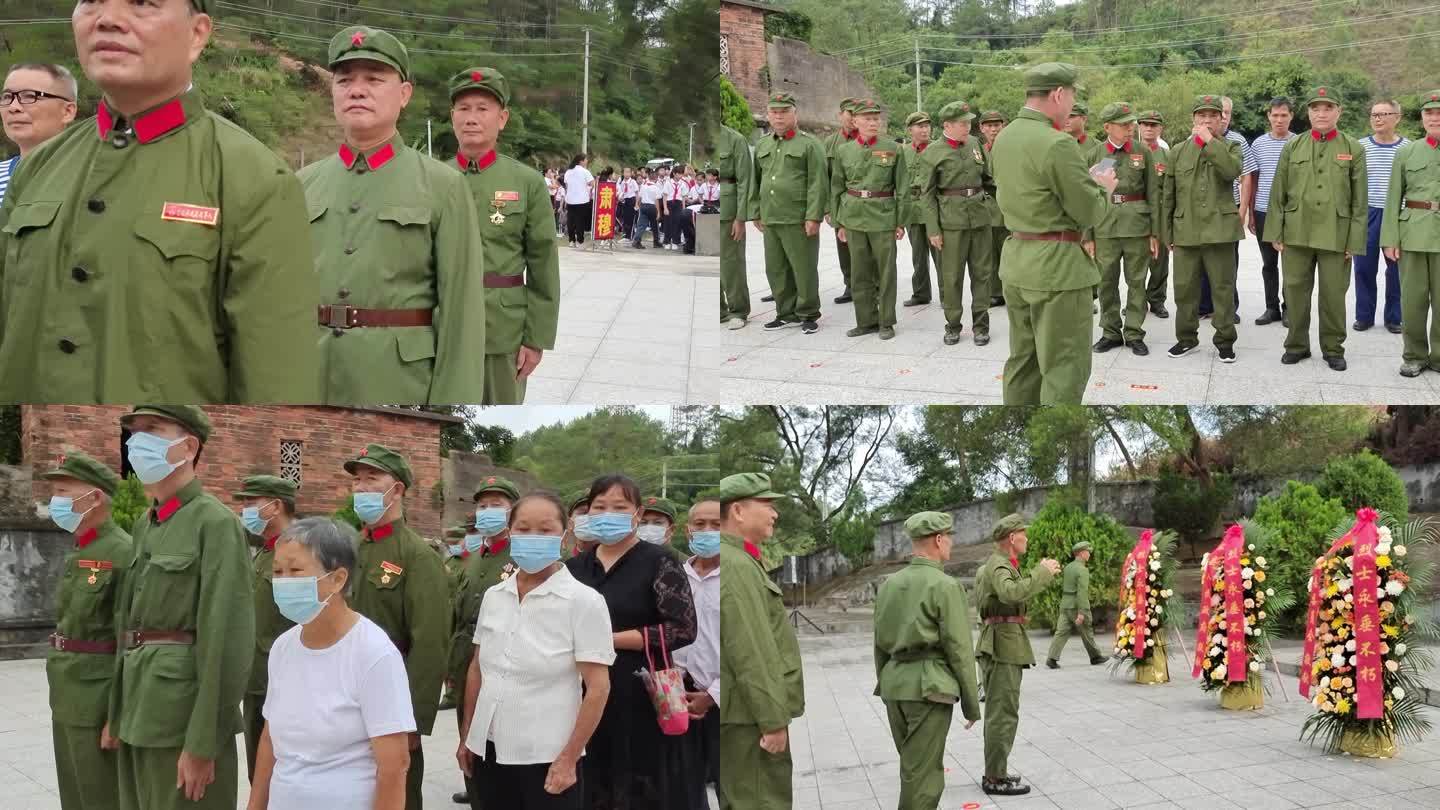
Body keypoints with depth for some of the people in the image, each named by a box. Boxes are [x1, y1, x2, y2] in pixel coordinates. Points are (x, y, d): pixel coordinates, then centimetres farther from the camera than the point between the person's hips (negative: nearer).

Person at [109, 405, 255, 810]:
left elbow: (228, 639, -17)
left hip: (184, 708, -8)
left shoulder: (216, 523, -11)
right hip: (140, 707, 8)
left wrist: (203, 743, -20)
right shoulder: (144, 525, 14)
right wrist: (118, 711, 15)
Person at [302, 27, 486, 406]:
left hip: (402, 387, -3)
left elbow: (462, 308, -7)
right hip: (309, 384, 4)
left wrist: (449, 416, -11)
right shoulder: (304, 184, 9)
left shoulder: (443, 186, -3)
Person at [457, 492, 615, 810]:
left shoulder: (584, 601, -10)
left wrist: (568, 759, -12)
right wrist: (466, 736, 13)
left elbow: (598, 688, -11)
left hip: (547, 759, -5)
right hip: (489, 751, 5)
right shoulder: (493, 596, 6)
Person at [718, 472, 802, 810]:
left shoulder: (738, 563, 17)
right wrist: (774, 721, -21)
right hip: (750, 716, -11)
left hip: (741, 715, 11)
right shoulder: (736, 566, -16)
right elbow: (751, 653, -22)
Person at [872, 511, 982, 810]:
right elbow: (959, 650, -12)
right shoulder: (946, 586, -11)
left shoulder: (889, 584, 9)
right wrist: (972, 703, -4)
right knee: (922, 774, -2)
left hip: (894, 684, 7)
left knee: (914, 768, 19)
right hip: (929, 686, -7)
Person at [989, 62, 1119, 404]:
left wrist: (1086, 182, 20)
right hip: (1056, 266, -9)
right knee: (1065, 368, -3)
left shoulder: (1003, 138, 8)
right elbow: (1089, 212, -14)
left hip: (1016, 258, 9)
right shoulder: (1058, 144, -19)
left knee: (1023, 360, 16)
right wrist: (1104, 188, 7)